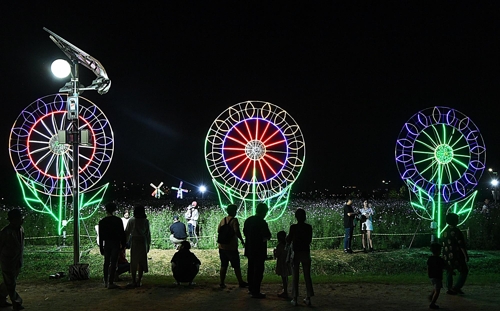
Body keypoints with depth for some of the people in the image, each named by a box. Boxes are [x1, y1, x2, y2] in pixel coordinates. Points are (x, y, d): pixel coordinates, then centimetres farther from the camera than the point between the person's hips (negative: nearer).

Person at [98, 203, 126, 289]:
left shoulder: (102, 221, 1)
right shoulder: (118, 220, -6)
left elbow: (101, 236, 4)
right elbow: (122, 233, -5)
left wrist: (101, 248, 10)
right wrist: (123, 244, 4)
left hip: (106, 244, 3)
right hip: (116, 244, -3)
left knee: (106, 263, 13)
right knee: (113, 263, -3)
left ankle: (106, 282, 17)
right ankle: (110, 283, -5)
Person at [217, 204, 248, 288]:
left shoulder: (223, 220, 8)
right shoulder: (234, 220, -13)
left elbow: (218, 230, 13)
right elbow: (237, 231, -23)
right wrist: (242, 240, -13)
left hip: (222, 246, 6)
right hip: (231, 247, -6)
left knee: (223, 265, 11)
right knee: (236, 266, 5)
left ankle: (222, 283, 11)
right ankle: (241, 282, 14)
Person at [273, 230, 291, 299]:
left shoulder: (279, 245, -17)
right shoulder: (286, 244, 6)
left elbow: (276, 255, -16)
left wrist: (274, 251, 5)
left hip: (281, 263, -8)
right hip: (286, 262, 8)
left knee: (283, 278, -5)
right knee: (285, 277, 17)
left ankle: (285, 292, -3)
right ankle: (285, 291, 28)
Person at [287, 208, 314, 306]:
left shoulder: (293, 227, -11)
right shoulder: (309, 227, -3)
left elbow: (288, 240, -5)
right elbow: (309, 240, 6)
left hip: (296, 252, -2)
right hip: (306, 252, 2)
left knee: (295, 276, 5)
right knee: (307, 275, 10)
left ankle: (295, 298, 5)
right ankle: (308, 297, 10)